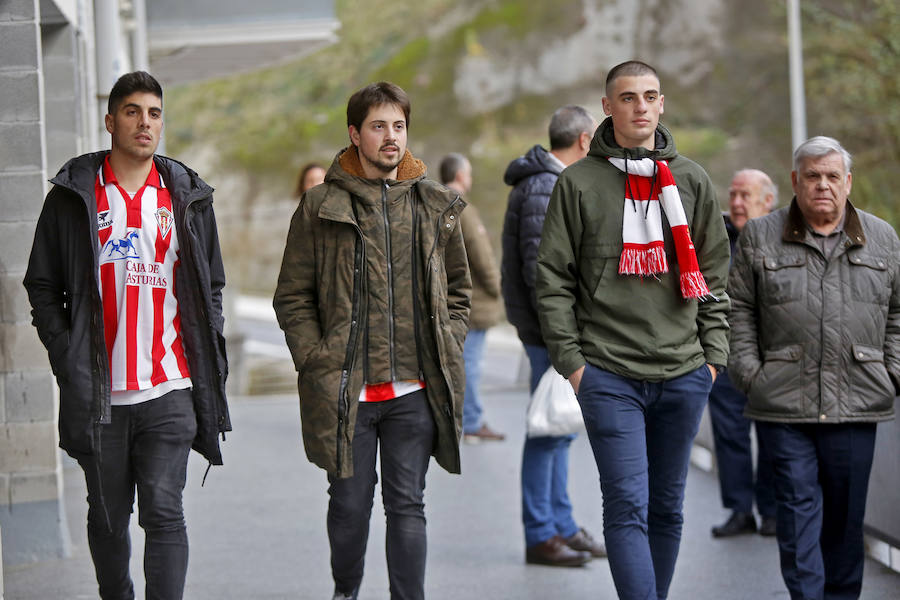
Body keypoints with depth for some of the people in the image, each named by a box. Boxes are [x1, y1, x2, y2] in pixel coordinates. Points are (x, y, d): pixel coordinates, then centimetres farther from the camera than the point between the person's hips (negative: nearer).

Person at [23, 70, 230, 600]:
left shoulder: (188, 197, 10)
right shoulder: (74, 195, 4)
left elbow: (212, 288, 16)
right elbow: (43, 286, 6)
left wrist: (209, 362, 5)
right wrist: (68, 359, -5)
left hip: (169, 392, 0)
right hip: (99, 394, 0)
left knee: (164, 512, -8)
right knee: (108, 516, 10)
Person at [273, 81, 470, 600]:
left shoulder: (436, 206, 8)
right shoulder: (321, 207, 1)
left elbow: (458, 288, 17)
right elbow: (293, 297, 3)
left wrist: (448, 352, 6)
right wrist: (316, 362, -6)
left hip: (415, 389, 1)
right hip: (346, 390, -1)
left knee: (408, 503, 3)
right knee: (350, 503, 9)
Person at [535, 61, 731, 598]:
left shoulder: (692, 180, 10)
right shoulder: (579, 183, 2)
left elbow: (715, 273, 13)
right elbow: (554, 277, 2)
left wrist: (714, 353, 6)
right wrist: (570, 357, -5)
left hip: (683, 373, 3)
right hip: (609, 374, -3)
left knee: (668, 508, 10)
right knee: (628, 507, -9)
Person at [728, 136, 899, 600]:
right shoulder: (759, 238, 6)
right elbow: (738, 310, 7)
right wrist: (749, 371, -2)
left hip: (856, 402, 2)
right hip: (783, 401, -2)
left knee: (846, 508, 7)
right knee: (797, 501, -4)